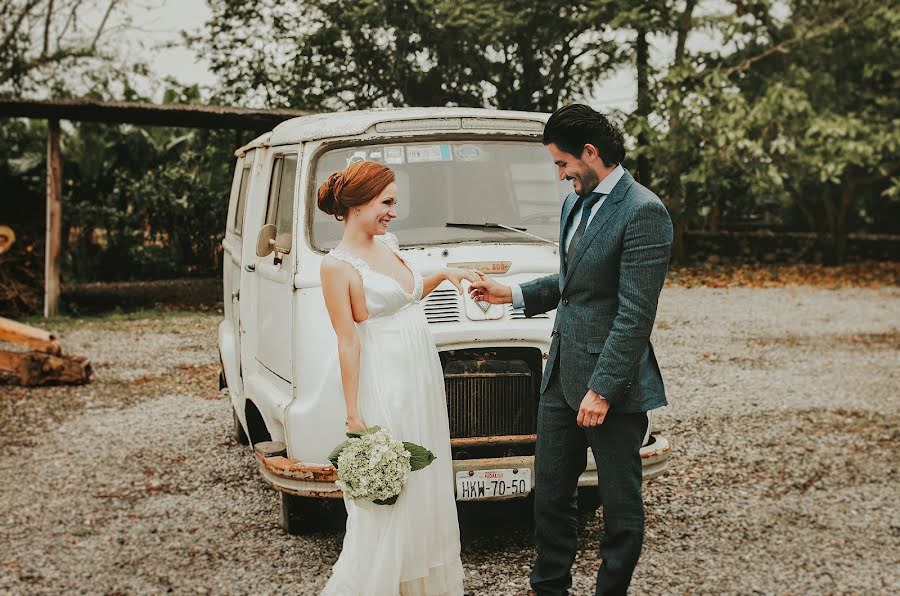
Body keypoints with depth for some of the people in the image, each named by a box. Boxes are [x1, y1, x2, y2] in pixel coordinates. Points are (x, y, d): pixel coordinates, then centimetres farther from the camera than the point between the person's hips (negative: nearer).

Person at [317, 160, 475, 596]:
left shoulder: (387, 244, 8)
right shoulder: (338, 265, -14)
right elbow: (348, 342, -16)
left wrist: (443, 276, 12)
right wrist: (354, 416, -16)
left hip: (422, 379, 8)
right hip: (385, 385, -8)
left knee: (425, 484, 16)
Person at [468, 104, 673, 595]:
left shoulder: (642, 213, -16)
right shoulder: (574, 203, 12)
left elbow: (635, 314, -20)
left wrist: (602, 390, -21)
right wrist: (512, 294, 11)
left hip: (611, 381, -8)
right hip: (560, 374, 9)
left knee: (620, 501, 8)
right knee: (550, 492, 16)